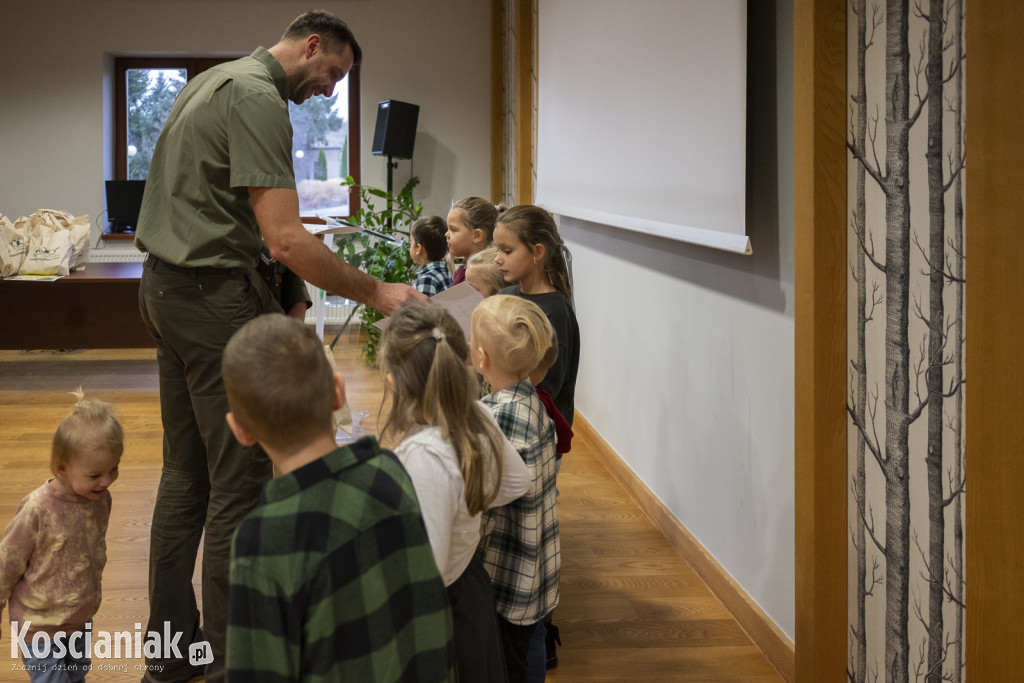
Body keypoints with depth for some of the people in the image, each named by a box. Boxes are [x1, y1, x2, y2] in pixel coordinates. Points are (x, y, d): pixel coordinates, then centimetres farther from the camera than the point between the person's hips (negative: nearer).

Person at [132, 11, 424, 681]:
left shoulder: (214, 80, 17)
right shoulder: (258, 98, -15)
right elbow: (287, 242, -23)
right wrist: (377, 293, -18)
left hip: (167, 287, 11)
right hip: (215, 295, -11)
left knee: (187, 473, 15)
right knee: (239, 482, -5)